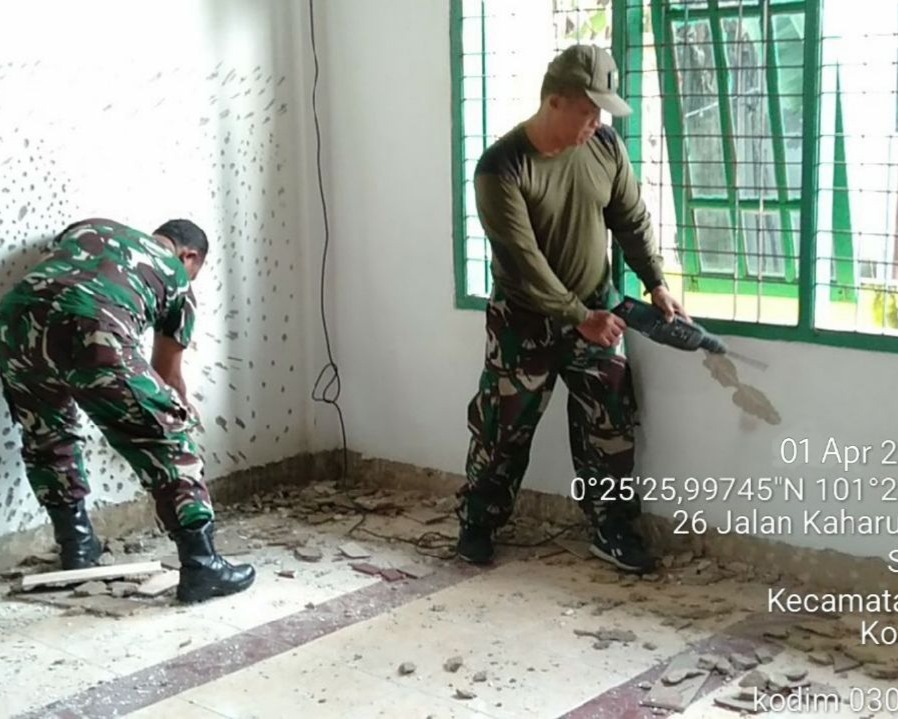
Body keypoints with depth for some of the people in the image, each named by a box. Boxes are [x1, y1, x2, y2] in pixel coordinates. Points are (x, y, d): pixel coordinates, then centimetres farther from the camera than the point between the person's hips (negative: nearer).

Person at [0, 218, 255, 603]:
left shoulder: (87, 227, 38)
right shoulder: (175, 273, 27)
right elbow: (167, 372, 33)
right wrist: (180, 412, 53)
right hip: (91, 331, -5)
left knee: (46, 439, 28)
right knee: (167, 440, 8)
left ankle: (76, 546, 38)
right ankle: (201, 564, 5)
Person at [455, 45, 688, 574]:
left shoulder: (606, 146, -7)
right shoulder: (502, 167, -23)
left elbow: (632, 220, 4)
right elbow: (523, 261, -24)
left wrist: (656, 282, -5)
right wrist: (578, 318, -23)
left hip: (597, 311, 4)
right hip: (524, 320, -4)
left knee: (609, 428, 7)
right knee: (503, 429, 6)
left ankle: (612, 531, 20)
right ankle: (477, 525, 24)